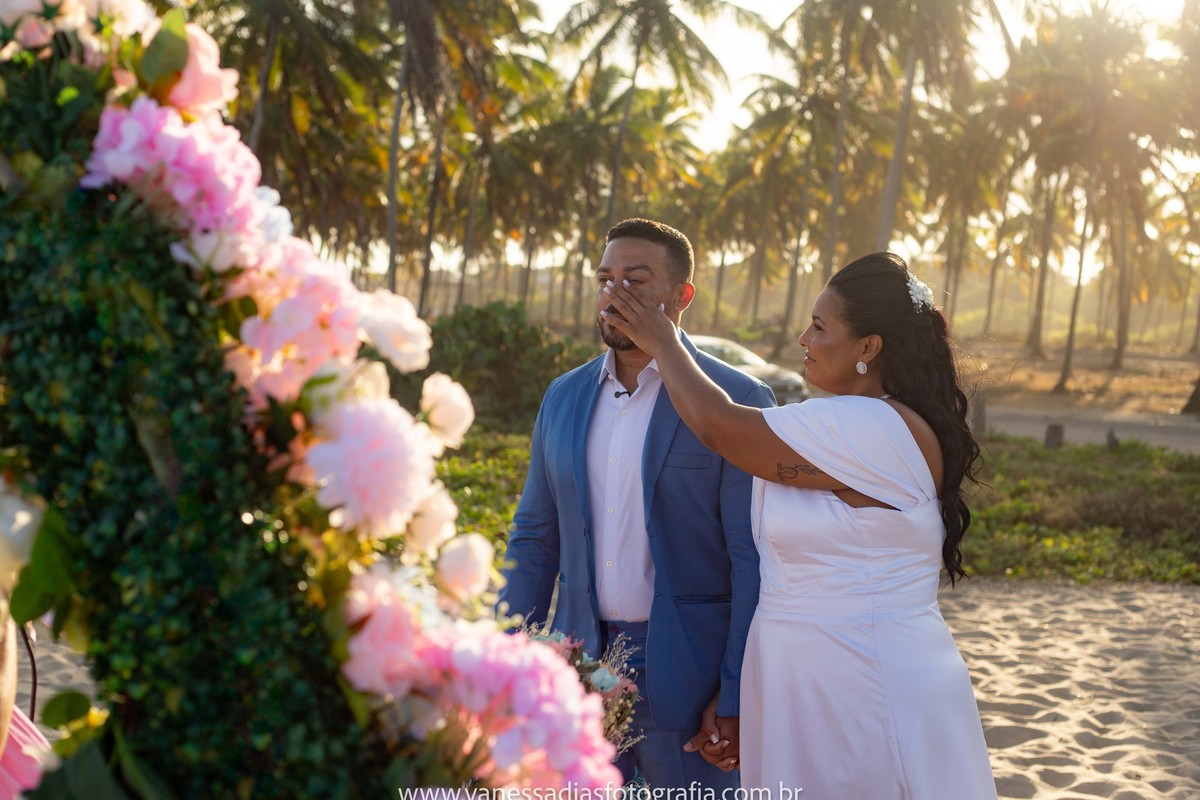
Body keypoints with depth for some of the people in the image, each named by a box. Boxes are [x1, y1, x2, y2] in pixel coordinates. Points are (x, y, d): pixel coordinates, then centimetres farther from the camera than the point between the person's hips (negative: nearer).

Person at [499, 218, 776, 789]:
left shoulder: (737, 403, -9)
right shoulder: (564, 397, 7)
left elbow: (757, 562, -11)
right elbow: (535, 537, 11)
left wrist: (738, 699, -13)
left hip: (687, 682, -4)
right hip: (580, 671, 5)